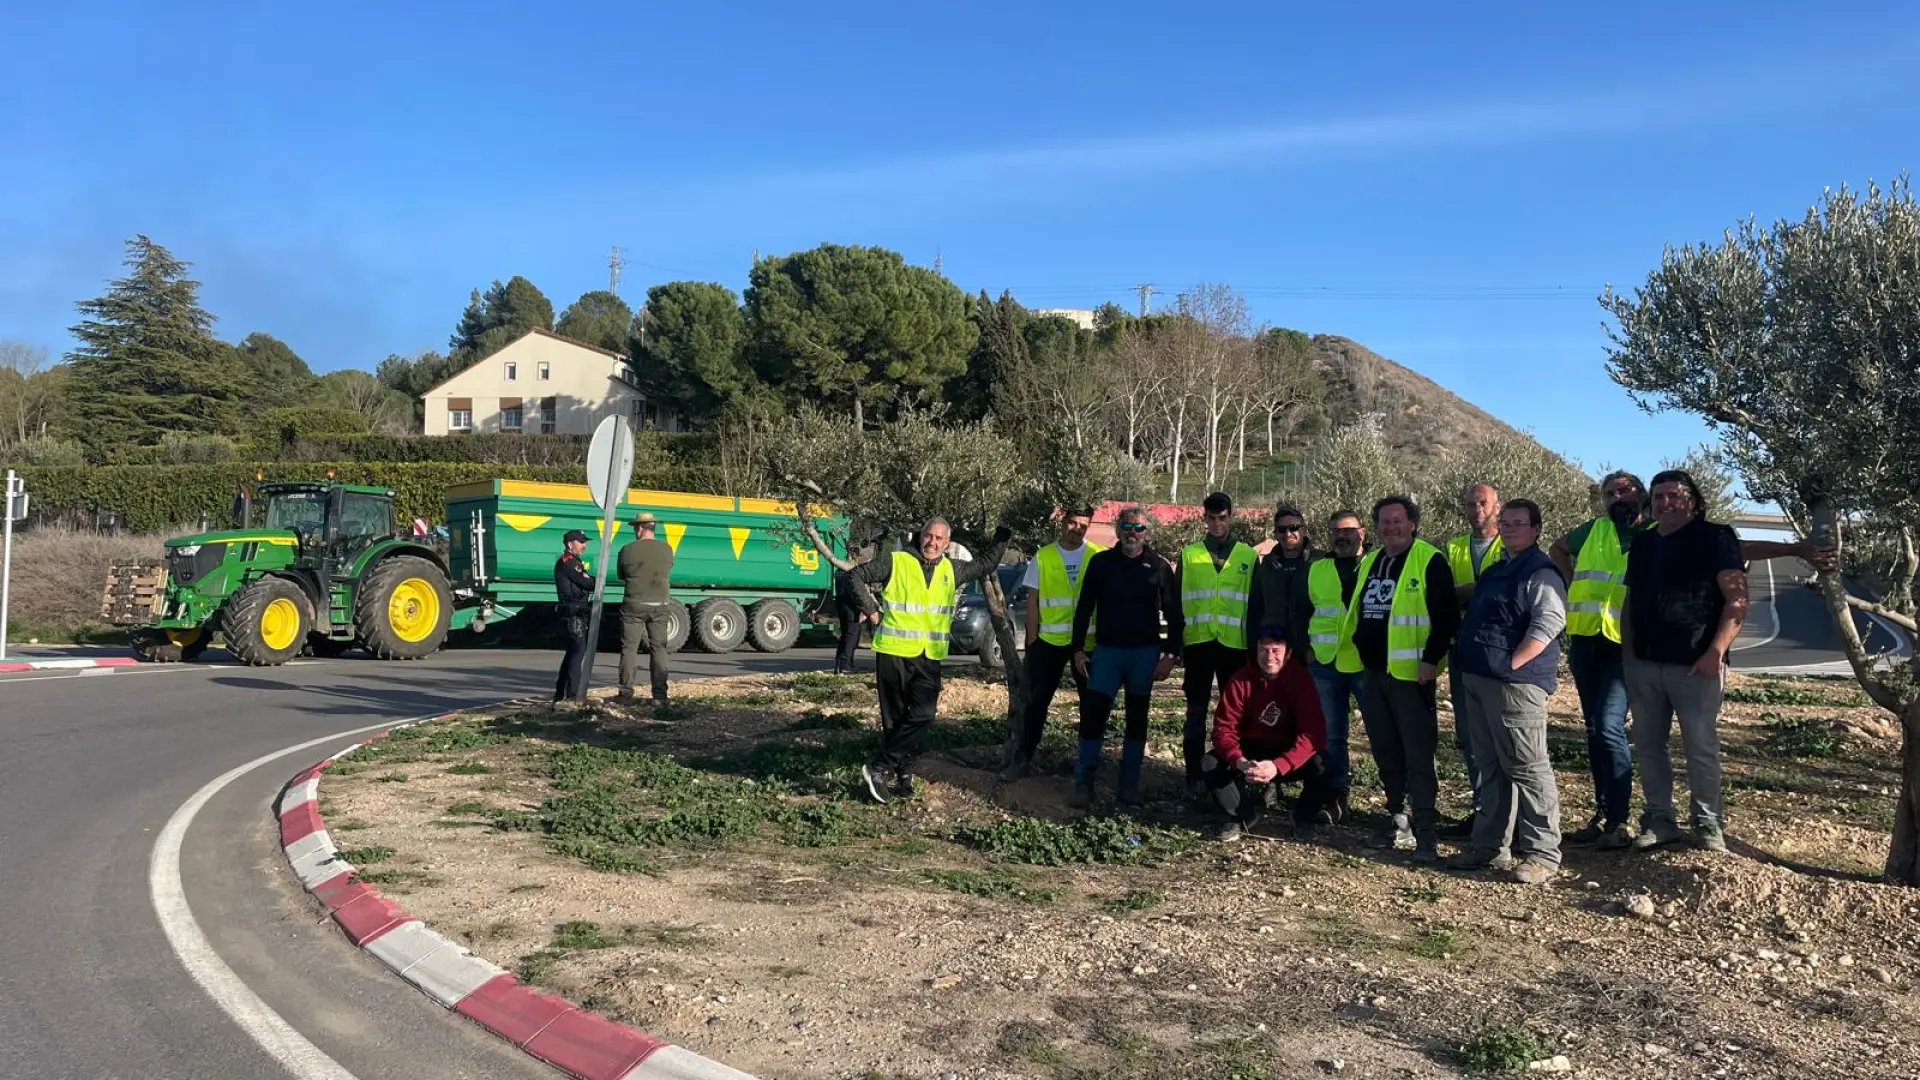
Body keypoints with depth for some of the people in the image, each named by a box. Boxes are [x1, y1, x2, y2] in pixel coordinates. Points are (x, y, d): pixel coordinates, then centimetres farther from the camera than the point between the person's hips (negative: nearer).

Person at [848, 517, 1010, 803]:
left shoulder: (951, 571, 13)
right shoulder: (896, 563, -2)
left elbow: (985, 564, 28)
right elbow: (856, 576, 0)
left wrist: (1001, 539, 21)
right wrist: (871, 610, -3)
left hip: (929, 658, 4)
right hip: (894, 653, -4)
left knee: (923, 716, -8)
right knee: (895, 718, 2)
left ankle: (882, 766, -1)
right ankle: (902, 774, 11)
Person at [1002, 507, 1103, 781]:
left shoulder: (1099, 556, -1)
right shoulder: (1043, 557, 0)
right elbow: (1033, 601, 2)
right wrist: (1032, 640, -1)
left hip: (1089, 641, 0)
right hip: (1049, 640, 0)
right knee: (1037, 702, 5)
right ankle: (1023, 757, 14)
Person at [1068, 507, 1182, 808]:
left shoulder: (1159, 566, 1)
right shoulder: (1100, 562, 2)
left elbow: (1173, 614, 3)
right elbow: (1084, 608, 5)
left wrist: (1170, 655, -5)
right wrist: (1078, 649, 0)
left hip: (1145, 653, 0)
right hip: (1106, 650, 0)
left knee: (1137, 719, 8)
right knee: (1093, 715, -7)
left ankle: (1130, 785, 16)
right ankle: (1083, 784, 0)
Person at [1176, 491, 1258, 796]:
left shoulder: (1248, 556, 7)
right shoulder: (1189, 554, 7)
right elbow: (1177, 601, 7)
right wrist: (1176, 643, 2)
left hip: (1234, 644, 0)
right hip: (1198, 643, 0)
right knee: (1196, 711, 4)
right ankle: (1194, 775, 9)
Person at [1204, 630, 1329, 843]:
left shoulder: (1301, 680, -18)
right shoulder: (1241, 680, -12)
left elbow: (1313, 733, -27)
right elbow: (1224, 727, -15)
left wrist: (1278, 765, -41)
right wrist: (1239, 761, -37)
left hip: (1289, 755, -1)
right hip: (1252, 751, 1)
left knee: (1323, 767, -32)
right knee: (1211, 764, -27)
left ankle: (1303, 818, -1)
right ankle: (1241, 816, -1)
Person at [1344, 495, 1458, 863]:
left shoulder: (1429, 560, -8)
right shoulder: (1369, 562, 14)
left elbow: (1446, 616, -13)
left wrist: (1430, 659, -19)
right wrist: (1359, 653, 17)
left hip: (1410, 674, -7)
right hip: (1372, 673, 7)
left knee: (1418, 755, -5)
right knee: (1386, 753, 13)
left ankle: (1425, 833, 0)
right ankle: (1399, 821, 24)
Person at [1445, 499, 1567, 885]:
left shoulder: (1540, 573, -8)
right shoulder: (1494, 570, 20)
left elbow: (1549, 623, -20)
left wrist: (1512, 663, -19)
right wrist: (1466, 662, 21)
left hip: (1515, 684, -10)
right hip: (1477, 680, 10)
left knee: (1526, 767, -7)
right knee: (1489, 766, 14)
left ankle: (1542, 854, -1)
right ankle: (1490, 846, 23)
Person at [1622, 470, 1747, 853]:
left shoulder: (1715, 538, -4)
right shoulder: (1642, 544, 14)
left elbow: (1737, 599, -10)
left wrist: (1717, 651, -17)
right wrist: (1628, 652, 10)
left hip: (1695, 665, -6)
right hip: (1644, 665, 6)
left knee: (1701, 747, 0)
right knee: (1647, 745, 8)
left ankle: (1709, 824, 12)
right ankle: (1659, 820, 17)